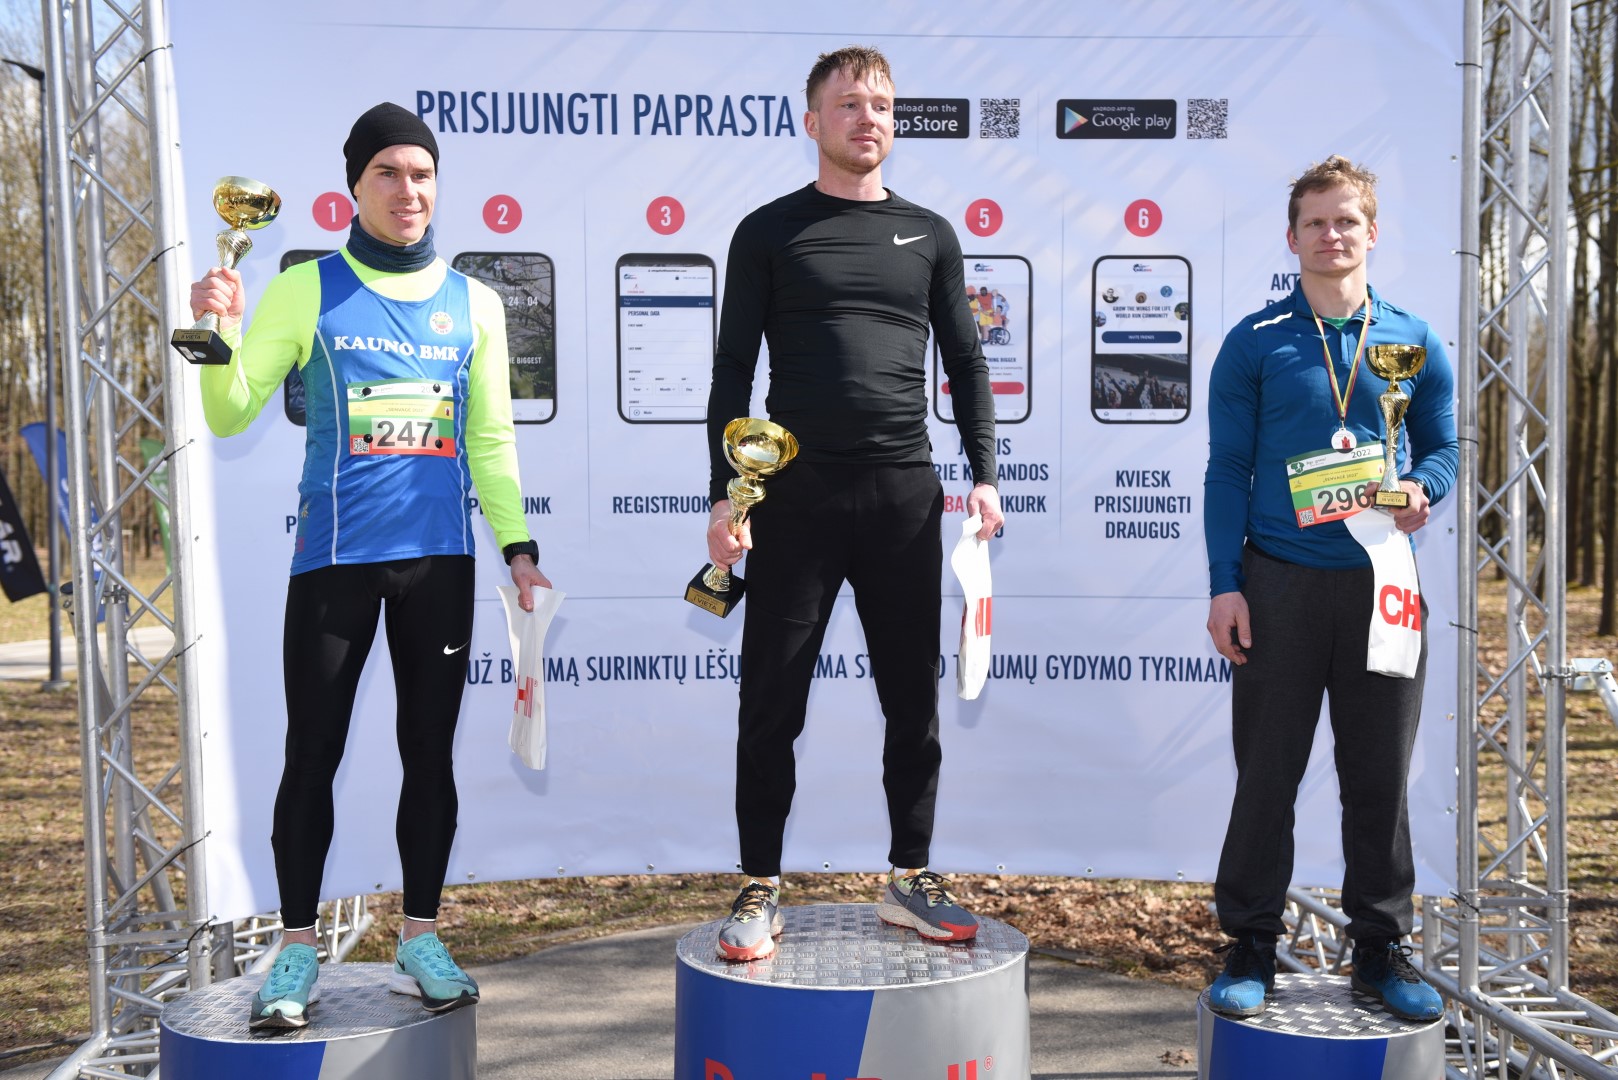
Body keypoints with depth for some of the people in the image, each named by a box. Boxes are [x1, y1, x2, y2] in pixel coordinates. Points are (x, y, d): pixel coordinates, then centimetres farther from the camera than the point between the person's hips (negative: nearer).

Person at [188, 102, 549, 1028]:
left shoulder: (474, 303, 8)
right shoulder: (308, 290, 2)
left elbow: (490, 439, 11)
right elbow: (232, 415, 0)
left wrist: (517, 543, 4)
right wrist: (221, 336, -18)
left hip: (440, 558, 2)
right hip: (334, 556, -2)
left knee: (429, 750, 8)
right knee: (313, 752, 3)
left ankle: (422, 937, 20)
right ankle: (298, 948, 17)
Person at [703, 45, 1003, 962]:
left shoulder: (929, 234, 12)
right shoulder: (771, 232, 4)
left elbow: (966, 362, 13)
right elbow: (734, 369, 1)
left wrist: (984, 474, 2)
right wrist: (725, 494, -7)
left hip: (906, 496, 3)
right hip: (796, 496, -2)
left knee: (914, 698, 8)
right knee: (773, 703, 2)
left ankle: (911, 880, 22)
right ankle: (762, 891, 14)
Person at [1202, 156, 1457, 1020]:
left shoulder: (1414, 341, 9)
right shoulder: (1254, 341, 2)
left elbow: (1444, 446, 14)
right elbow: (1227, 469, 0)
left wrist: (1421, 490, -10)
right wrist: (1225, 584, -6)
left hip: (1381, 583, 2)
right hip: (1279, 583, -2)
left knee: (1380, 777, 9)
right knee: (1266, 773, 4)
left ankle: (1381, 949, 23)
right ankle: (1250, 948, 16)